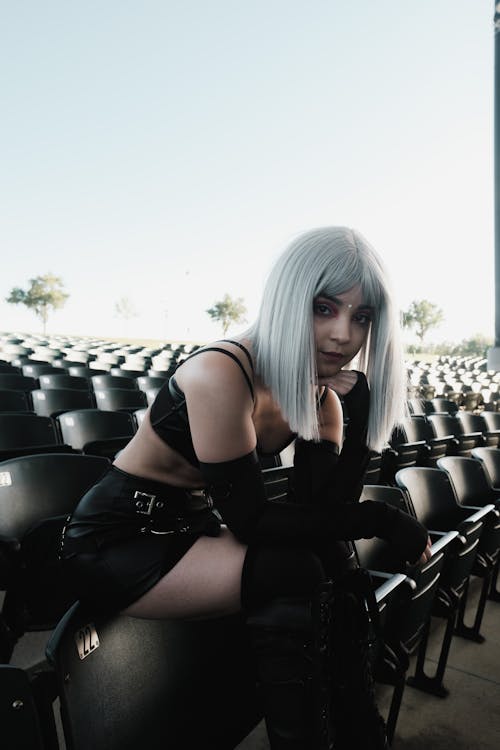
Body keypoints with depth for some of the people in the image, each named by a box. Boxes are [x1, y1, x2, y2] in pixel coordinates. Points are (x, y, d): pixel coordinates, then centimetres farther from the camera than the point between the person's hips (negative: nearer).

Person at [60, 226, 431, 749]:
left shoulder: (321, 396, -4)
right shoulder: (222, 375, -28)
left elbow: (323, 512, -10)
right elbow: (251, 520, -25)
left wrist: (360, 411, -18)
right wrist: (382, 520, -20)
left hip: (195, 527, 7)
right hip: (115, 541, -7)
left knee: (334, 559, -10)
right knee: (292, 573, -24)